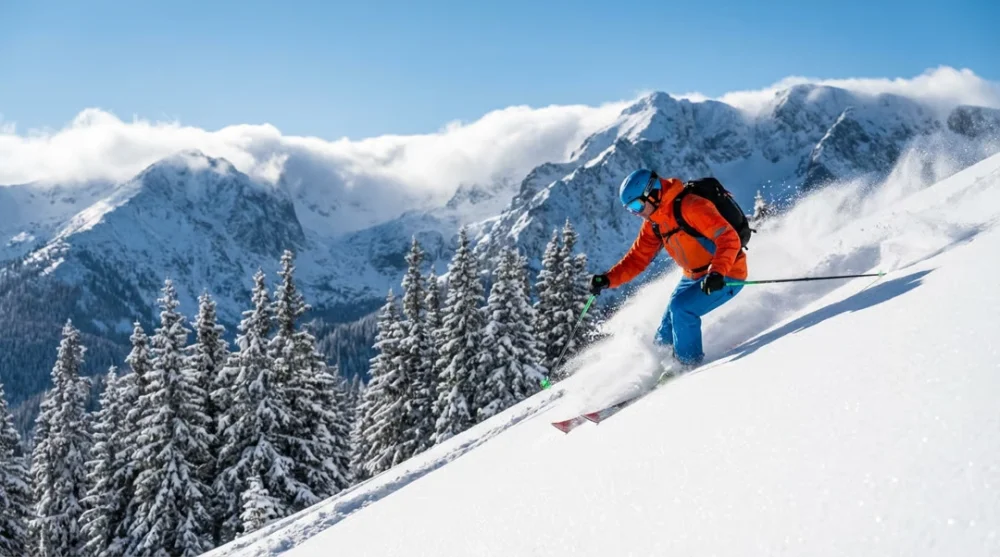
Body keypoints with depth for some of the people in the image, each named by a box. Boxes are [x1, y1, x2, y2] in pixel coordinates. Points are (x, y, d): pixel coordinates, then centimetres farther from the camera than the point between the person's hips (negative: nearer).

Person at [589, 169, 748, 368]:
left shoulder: (690, 207, -25)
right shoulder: (653, 224, 1)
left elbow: (729, 238, -30)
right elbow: (637, 259, 5)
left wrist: (716, 273, -43)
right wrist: (608, 279, -11)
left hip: (726, 275, -9)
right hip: (694, 277, 9)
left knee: (680, 307, -25)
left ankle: (689, 364, -6)